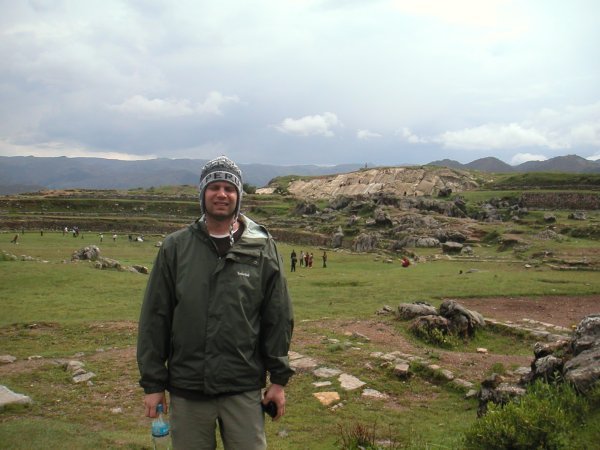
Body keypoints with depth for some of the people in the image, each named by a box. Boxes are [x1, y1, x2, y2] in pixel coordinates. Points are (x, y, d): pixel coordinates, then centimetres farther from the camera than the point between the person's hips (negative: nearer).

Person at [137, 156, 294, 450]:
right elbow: (154, 318, 2)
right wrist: (152, 383, 1)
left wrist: (279, 379, 2)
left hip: (244, 391, 0)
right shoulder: (175, 247, 1)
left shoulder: (262, 248, 0)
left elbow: (278, 318, 2)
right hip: (187, 390, 1)